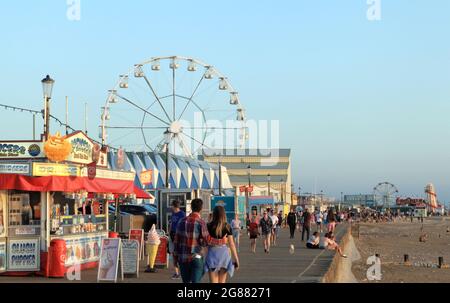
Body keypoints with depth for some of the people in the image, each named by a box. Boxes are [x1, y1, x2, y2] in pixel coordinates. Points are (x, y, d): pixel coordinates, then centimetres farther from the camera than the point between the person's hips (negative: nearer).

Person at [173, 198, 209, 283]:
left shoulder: (182, 221, 3)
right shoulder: (201, 223, -11)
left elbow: (176, 240, 5)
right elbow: (206, 242, -10)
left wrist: (175, 257, 12)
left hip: (183, 258, 4)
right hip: (196, 257, -4)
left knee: (186, 281, 16)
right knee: (195, 281, -1)